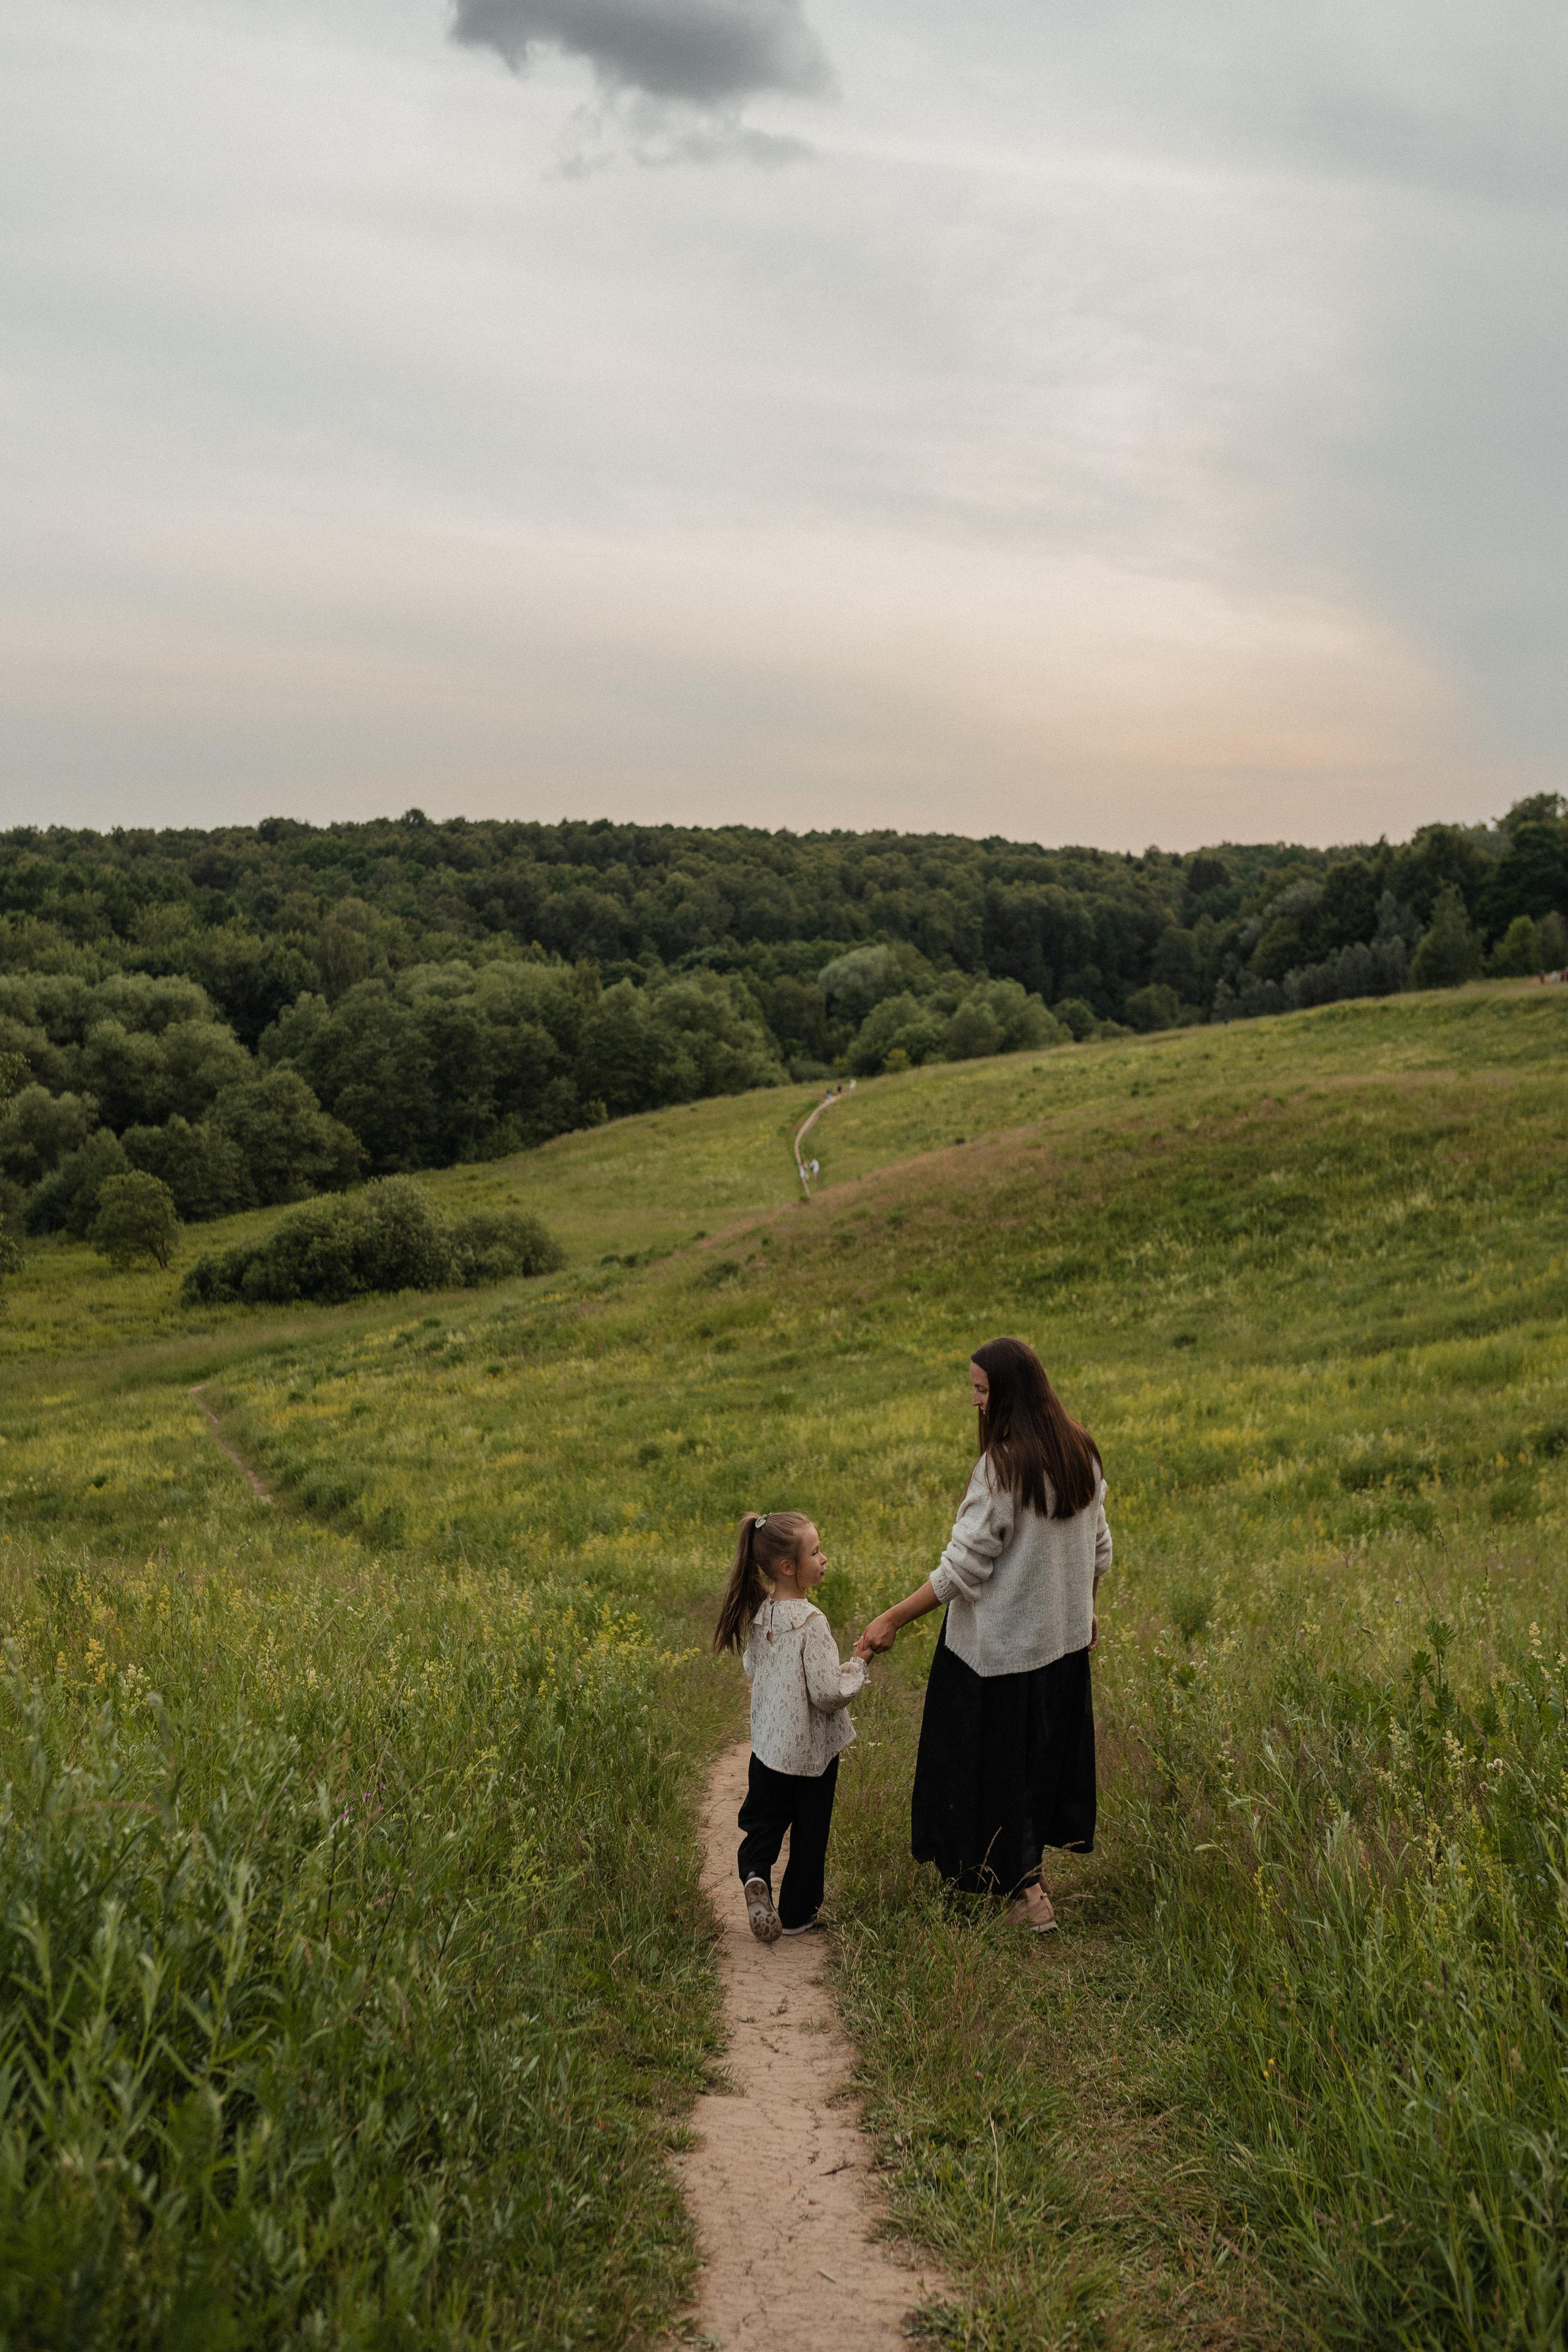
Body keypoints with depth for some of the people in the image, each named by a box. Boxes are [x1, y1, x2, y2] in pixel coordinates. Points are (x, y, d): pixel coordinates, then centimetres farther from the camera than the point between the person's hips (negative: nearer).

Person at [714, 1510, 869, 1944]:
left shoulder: (759, 1613, -4)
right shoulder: (810, 1622, -26)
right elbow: (828, 1693, -26)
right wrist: (857, 1669, -11)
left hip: (768, 1743, 5)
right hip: (811, 1750, -5)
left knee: (763, 1823, 20)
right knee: (809, 1832, 13)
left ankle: (755, 1876, -5)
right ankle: (798, 1914, 25)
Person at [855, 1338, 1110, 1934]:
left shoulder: (1003, 1466, -24)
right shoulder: (1080, 1451, -1)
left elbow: (964, 1565, -23)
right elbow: (1098, 1549, 9)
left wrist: (894, 1618, -17)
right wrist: (1084, 1606, 25)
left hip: (1000, 1644, -8)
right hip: (1063, 1637, 8)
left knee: (1000, 1759, 8)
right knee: (1048, 1748, 20)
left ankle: (1027, 1888, 13)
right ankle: (1031, 1867, 33)